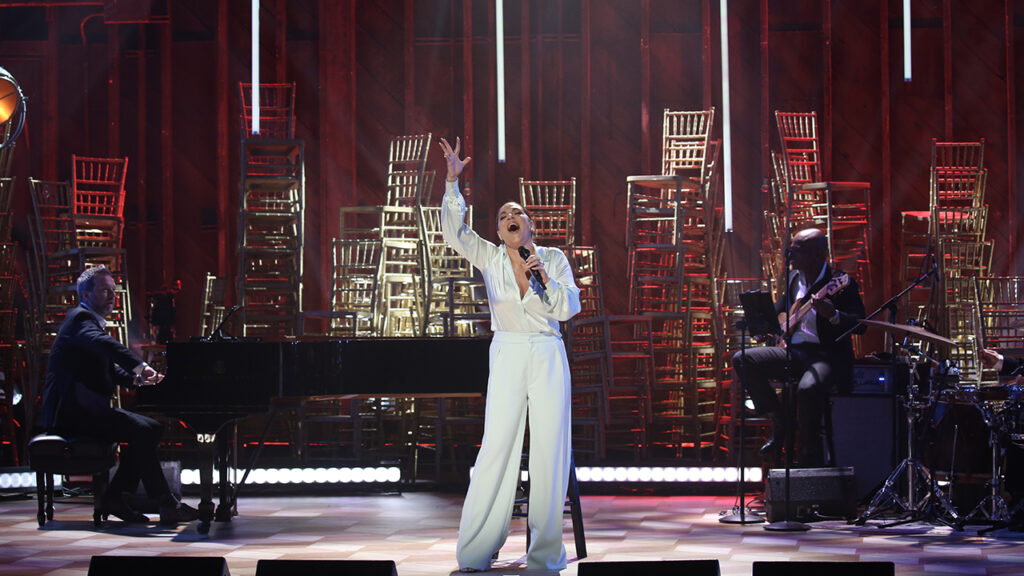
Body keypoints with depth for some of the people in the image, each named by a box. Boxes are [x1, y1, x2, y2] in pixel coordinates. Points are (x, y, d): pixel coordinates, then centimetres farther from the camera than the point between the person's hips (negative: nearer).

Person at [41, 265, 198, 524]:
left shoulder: (91, 321, 23)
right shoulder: (80, 318, -10)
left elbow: (109, 370, 23)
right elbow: (104, 344, -32)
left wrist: (135, 378, 4)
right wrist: (140, 366, -41)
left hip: (83, 409, 11)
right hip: (72, 412, -11)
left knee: (151, 428, 3)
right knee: (141, 431, -22)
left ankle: (114, 498, 1)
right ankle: (166, 505, -19)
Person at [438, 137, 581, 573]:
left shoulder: (553, 258, 7)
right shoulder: (489, 258, 8)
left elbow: (568, 308, 1)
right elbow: (454, 230, -4)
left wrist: (545, 280, -14)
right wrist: (452, 181, -11)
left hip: (548, 356, 0)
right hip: (507, 356, 0)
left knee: (550, 449, -3)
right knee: (497, 447, -6)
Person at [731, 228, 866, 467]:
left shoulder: (841, 284, -11)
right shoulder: (794, 277, 10)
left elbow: (861, 325, -17)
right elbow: (784, 303, 31)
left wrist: (833, 315, -36)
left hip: (828, 355, -7)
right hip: (794, 351, 8)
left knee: (808, 388, -39)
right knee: (743, 360, -9)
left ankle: (811, 459, -18)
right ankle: (780, 422, 0)